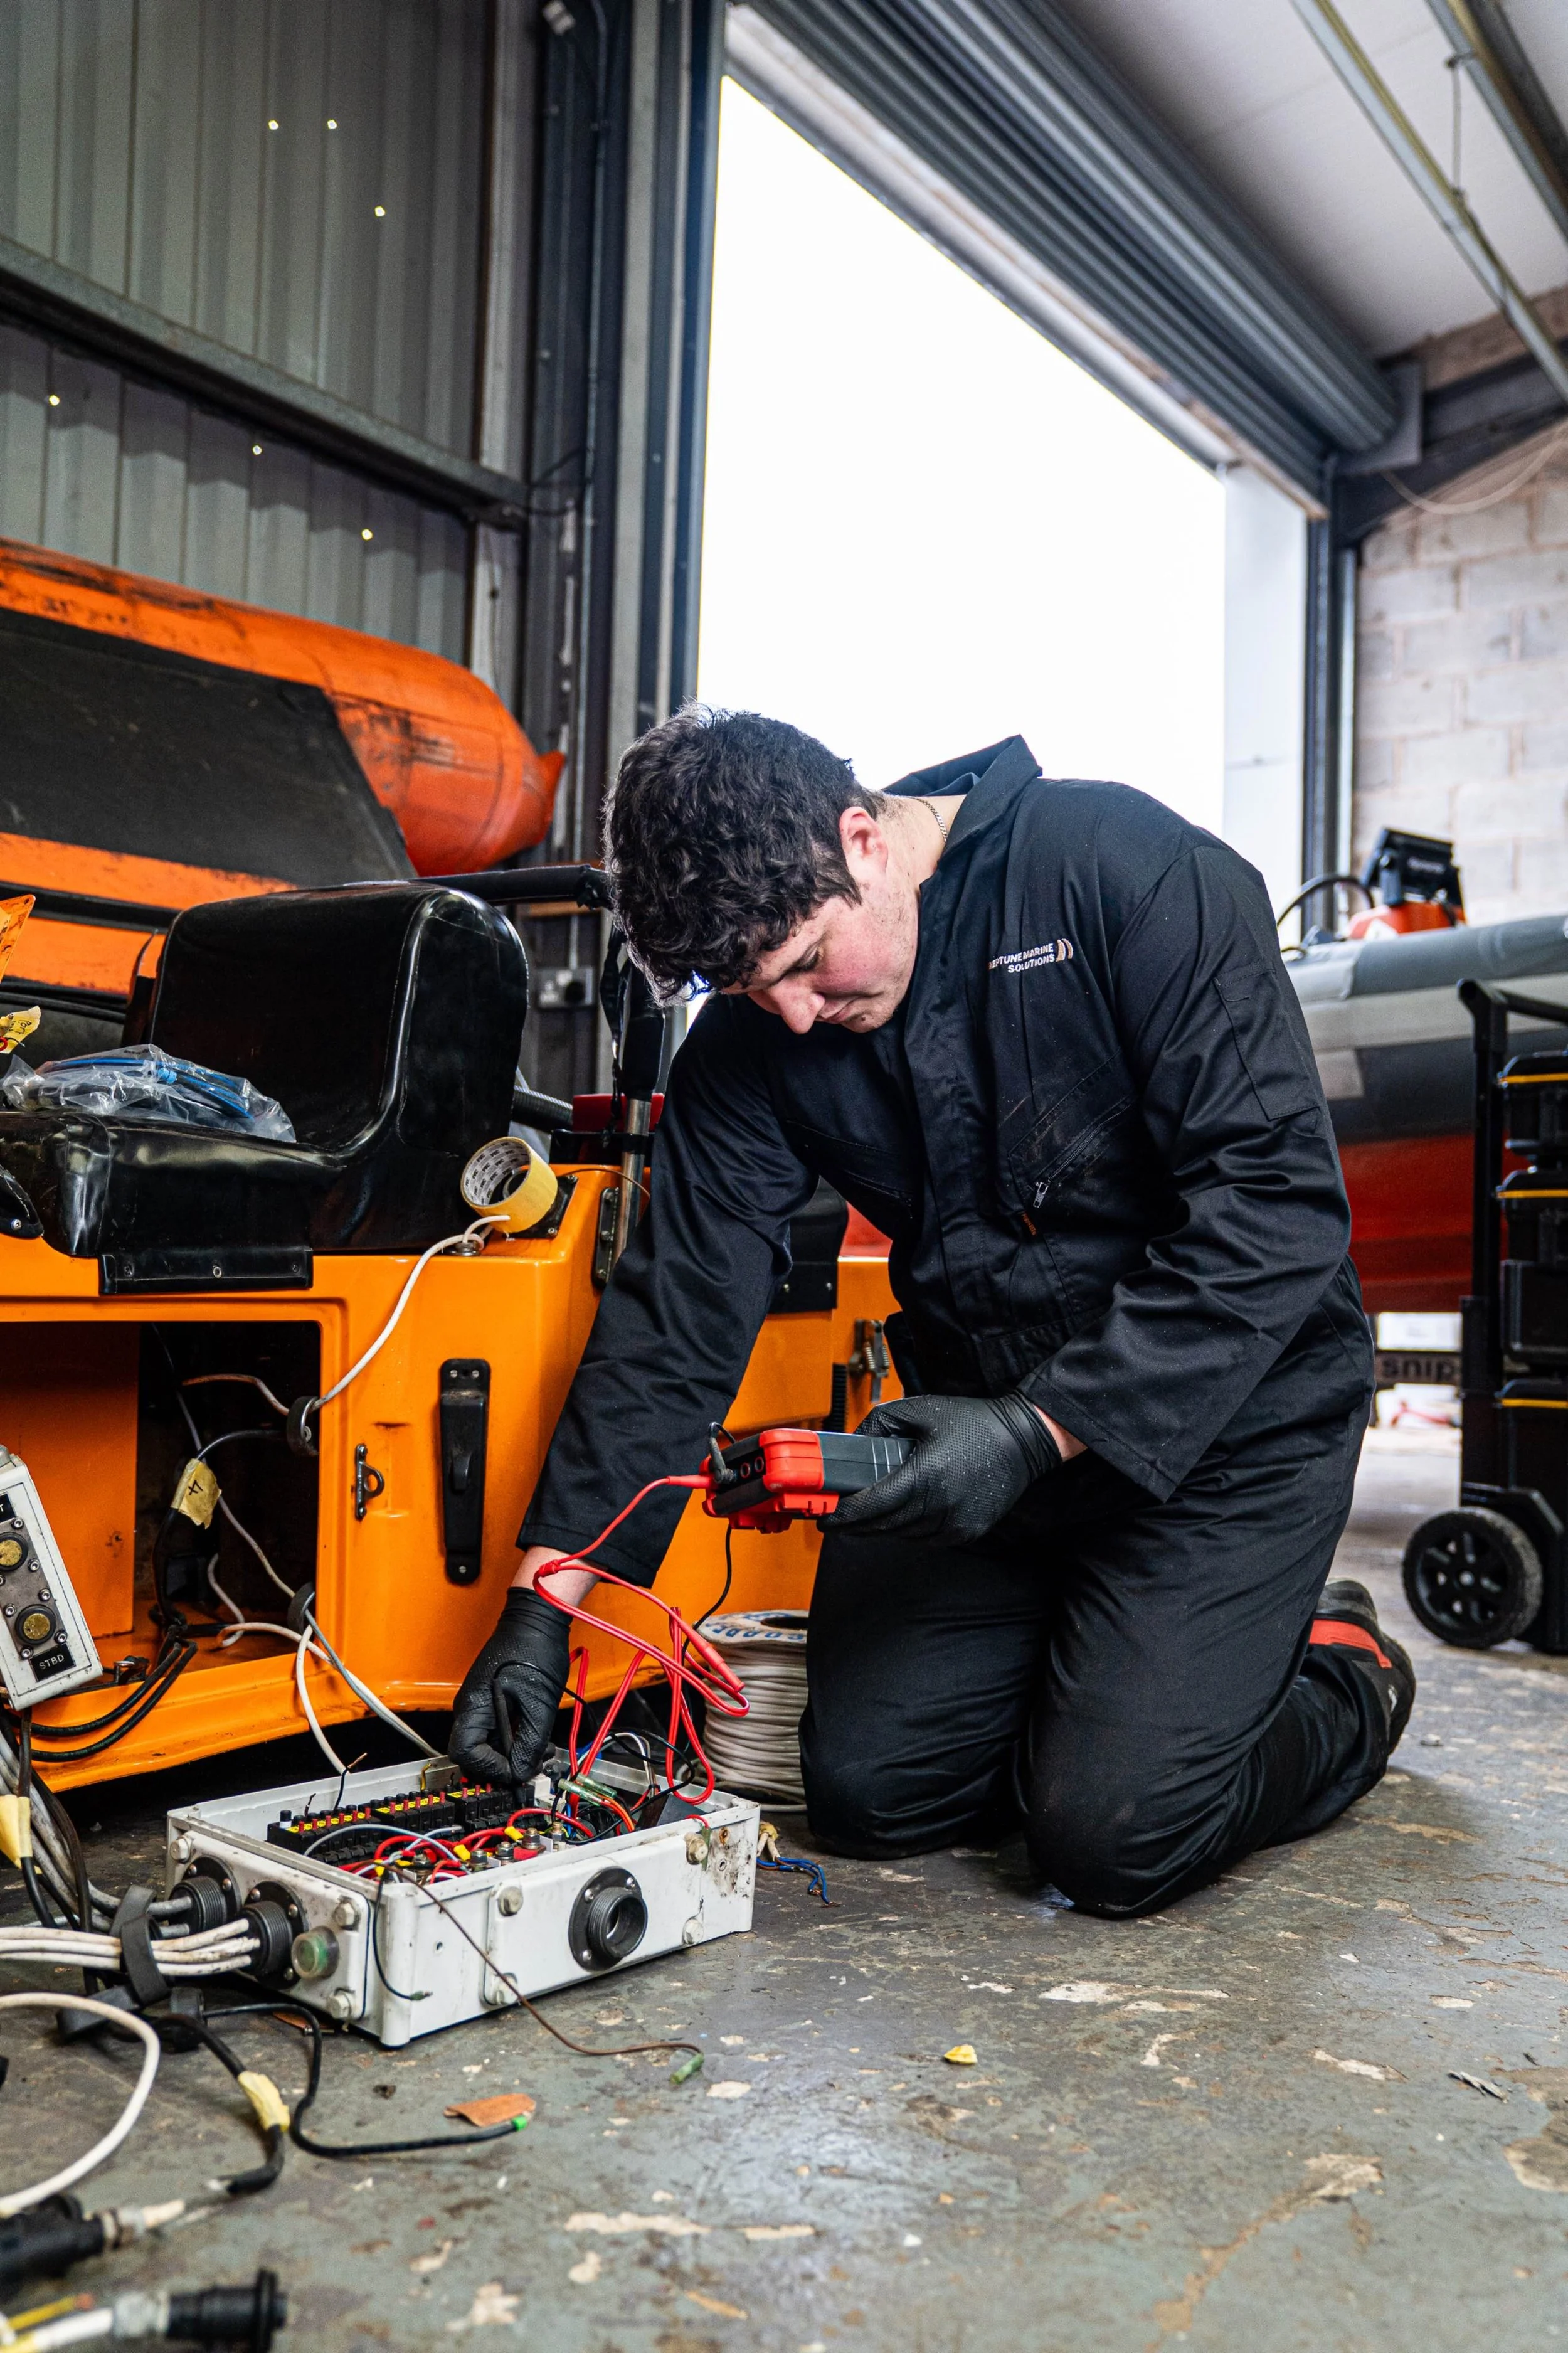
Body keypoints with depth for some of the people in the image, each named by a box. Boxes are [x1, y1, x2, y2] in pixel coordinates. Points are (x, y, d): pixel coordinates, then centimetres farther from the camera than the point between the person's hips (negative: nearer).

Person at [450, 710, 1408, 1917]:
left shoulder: (1133, 871, -20)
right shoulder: (753, 1033, -6)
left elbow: (1279, 1204, -24)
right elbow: (676, 1318, -6)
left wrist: (1044, 1433, -29)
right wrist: (547, 1595, -12)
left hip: (1227, 1411, -5)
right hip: (985, 1419, 5)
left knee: (1115, 1835, -12)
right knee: (870, 1791, 1)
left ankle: (1344, 1680, 18)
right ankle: (1106, 1660, 25)